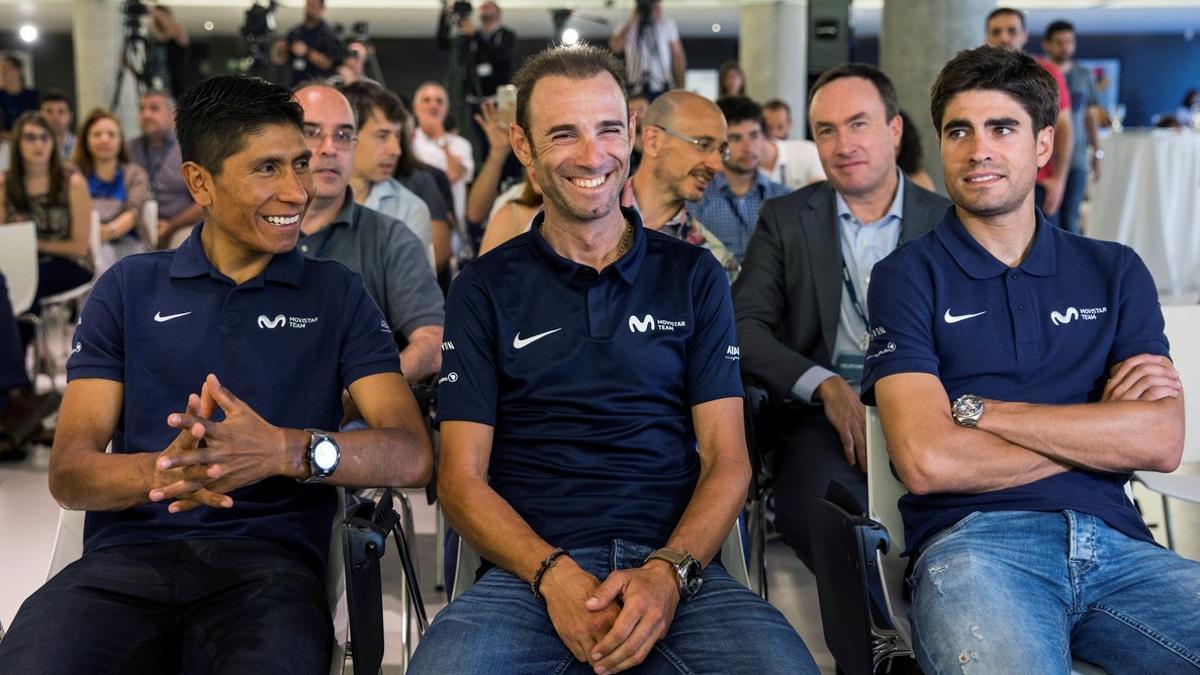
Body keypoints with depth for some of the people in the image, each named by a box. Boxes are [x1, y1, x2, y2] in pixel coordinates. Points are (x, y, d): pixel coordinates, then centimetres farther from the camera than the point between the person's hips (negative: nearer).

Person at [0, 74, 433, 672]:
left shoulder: (337, 294, 13)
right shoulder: (129, 287, 15)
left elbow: (411, 455, 0)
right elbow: (68, 473, 6)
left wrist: (286, 451, -20)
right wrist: (161, 472, -18)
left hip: (269, 559, -1)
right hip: (127, 555, 1)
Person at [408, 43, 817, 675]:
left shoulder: (693, 275, 13)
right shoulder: (485, 288, 10)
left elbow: (726, 459, 7)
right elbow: (462, 477, 4)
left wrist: (670, 571, -12)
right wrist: (555, 575, -14)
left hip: (675, 562, 1)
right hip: (529, 570, 0)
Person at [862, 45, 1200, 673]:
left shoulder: (1115, 272, 16)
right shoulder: (909, 275, 7)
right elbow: (926, 461, -7)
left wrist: (981, 410, -4)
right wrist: (1098, 428, 1)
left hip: (1115, 543, 4)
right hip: (973, 542, -4)